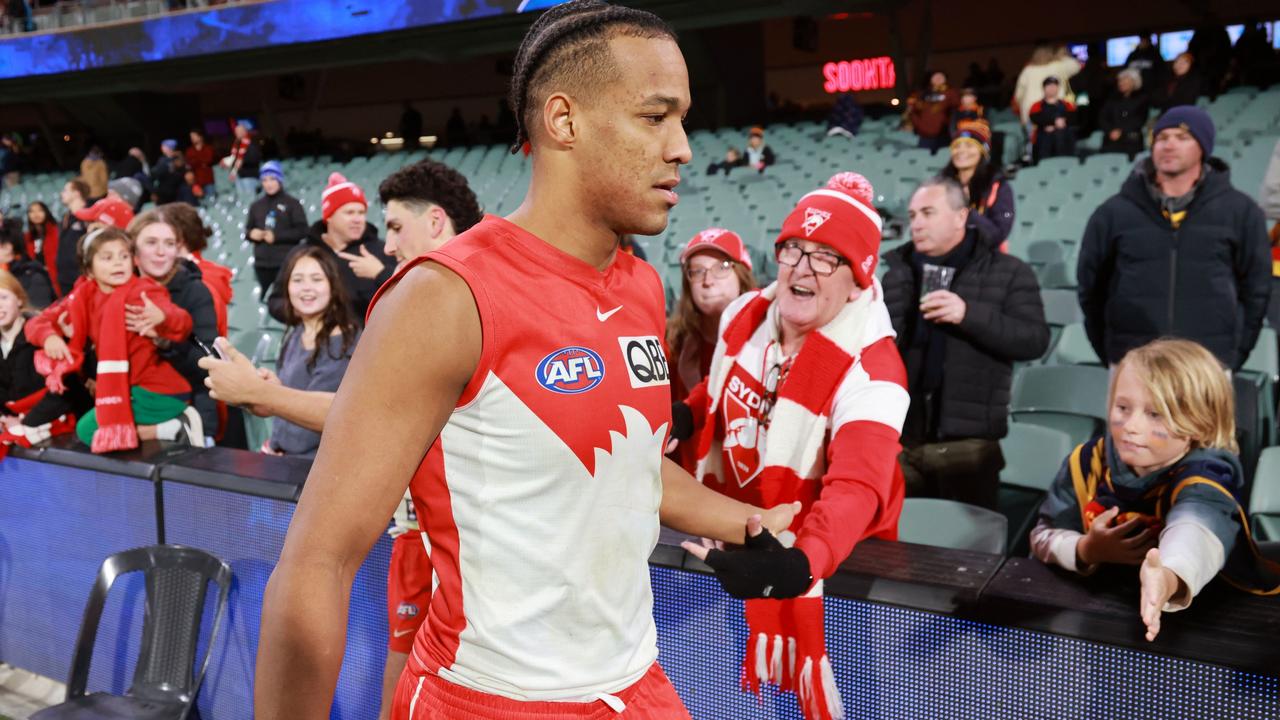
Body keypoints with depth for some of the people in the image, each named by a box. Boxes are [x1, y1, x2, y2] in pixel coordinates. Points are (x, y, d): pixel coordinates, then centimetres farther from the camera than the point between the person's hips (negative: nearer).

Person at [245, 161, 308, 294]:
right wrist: (251, 234, -4)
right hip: (262, 263, 5)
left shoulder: (292, 203, 0)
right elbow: (248, 229, 20)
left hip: (286, 263, -5)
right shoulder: (256, 205, 14)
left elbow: (302, 231, -6)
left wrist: (276, 236, -11)